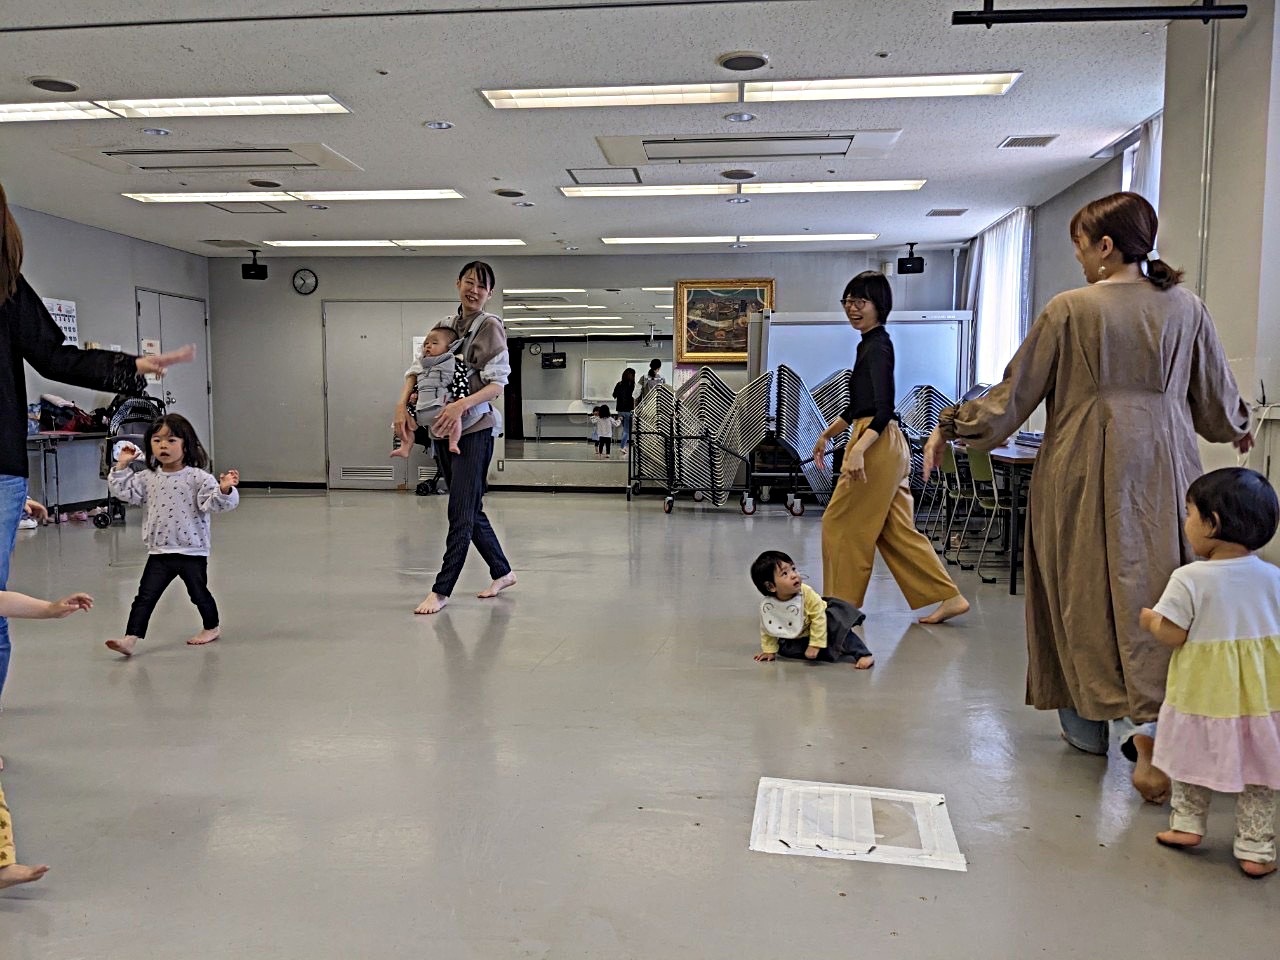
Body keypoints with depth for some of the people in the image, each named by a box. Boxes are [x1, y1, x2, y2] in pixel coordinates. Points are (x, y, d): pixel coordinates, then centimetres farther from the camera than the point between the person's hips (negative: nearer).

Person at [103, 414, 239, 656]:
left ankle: (212, 627, 36)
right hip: (159, 552, 3)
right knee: (145, 597, 0)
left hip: (192, 552, -3)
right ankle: (130, 639, -1)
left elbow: (214, 503, -17)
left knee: (198, 593, 14)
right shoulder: (148, 478, 3)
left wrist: (225, 489, -36)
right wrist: (122, 465, 3)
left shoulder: (198, 477, -11)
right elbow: (123, 491, 10)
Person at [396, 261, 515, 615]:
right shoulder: (448, 325, 12)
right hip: (443, 430, 7)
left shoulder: (490, 326, -7)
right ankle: (502, 572, 27)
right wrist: (403, 403, -4)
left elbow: (497, 383, -13)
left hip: (474, 430, -7)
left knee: (461, 513, -6)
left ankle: (441, 591, 0)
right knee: (470, 510, 13)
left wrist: (462, 404, -27)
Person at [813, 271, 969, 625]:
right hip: (886, 446, 10)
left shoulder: (877, 346, -13)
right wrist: (827, 433, 31)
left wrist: (858, 450, -34)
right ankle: (949, 597, 11)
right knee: (896, 529, 10)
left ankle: (842, 605, 11)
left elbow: (883, 409, -22)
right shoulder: (870, 343, 17)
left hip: (877, 446, -10)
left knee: (841, 523, 0)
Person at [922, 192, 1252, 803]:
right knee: (1156, 595, 6)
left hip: (1085, 471, -3)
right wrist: (1237, 429, 36)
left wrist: (951, 427, 7)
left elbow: (1015, 393, -4)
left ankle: (1088, 726, 19)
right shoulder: (1186, 309, 5)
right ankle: (1150, 732, -1)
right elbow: (1217, 399, 14)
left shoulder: (1070, 309, -7)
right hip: (1165, 473, 4)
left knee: (1084, 593, 7)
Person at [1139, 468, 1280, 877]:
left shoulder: (1189, 579, -18)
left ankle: (1186, 825, 29)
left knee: (1194, 755, 17)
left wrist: (1149, 620, 4)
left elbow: (1173, 635, -15)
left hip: (1203, 690, -3)